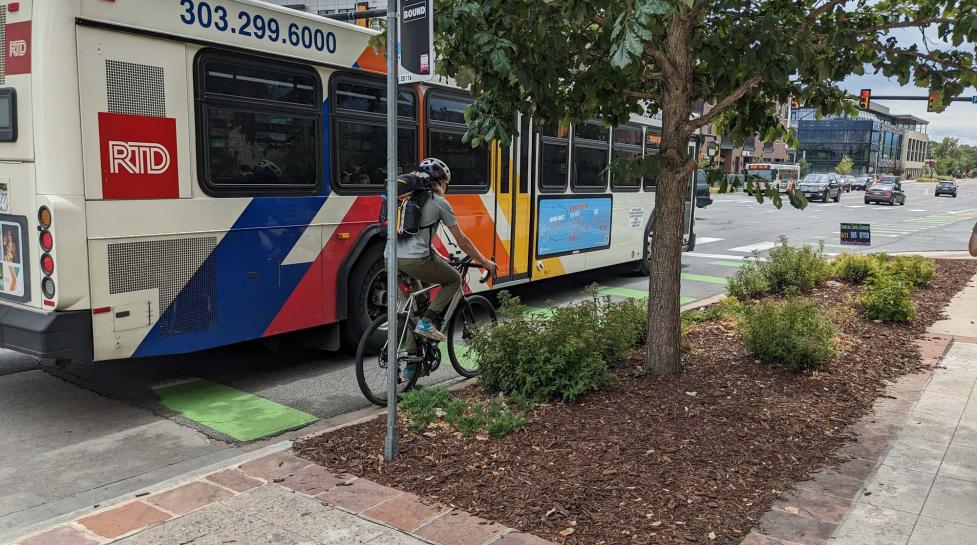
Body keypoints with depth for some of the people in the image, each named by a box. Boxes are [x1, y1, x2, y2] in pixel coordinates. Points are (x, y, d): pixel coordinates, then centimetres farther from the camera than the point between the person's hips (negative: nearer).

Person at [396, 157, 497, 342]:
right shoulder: (440, 203, 2)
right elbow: (462, 240, 5)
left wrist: (439, 257, 42)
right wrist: (485, 262, 15)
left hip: (392, 258, 7)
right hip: (416, 260, -7)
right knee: (454, 280, 17)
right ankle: (426, 323, 3)